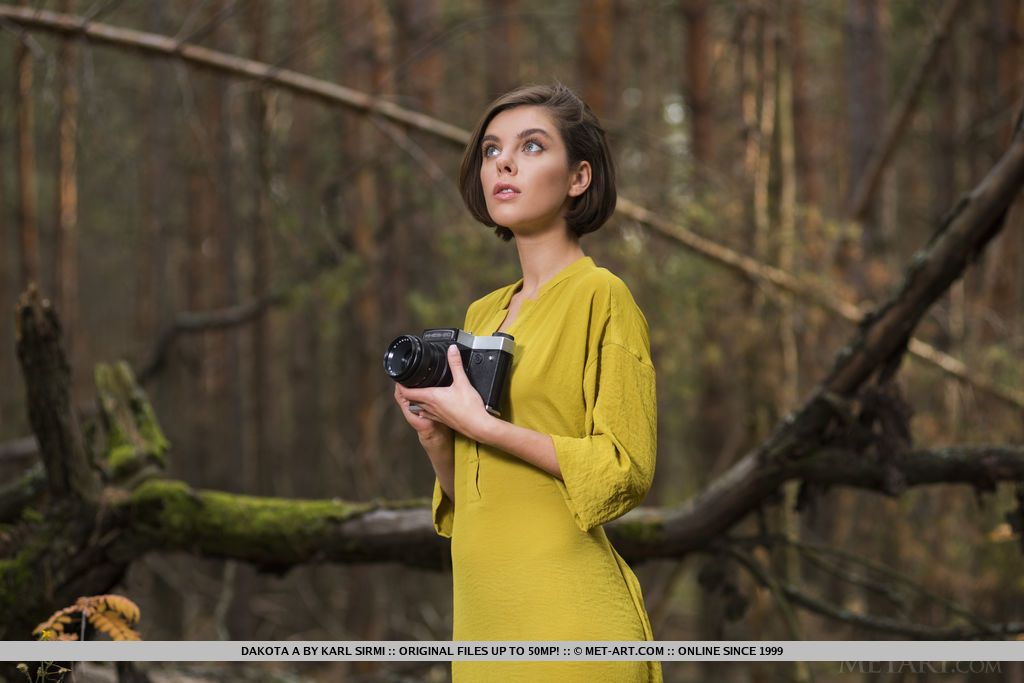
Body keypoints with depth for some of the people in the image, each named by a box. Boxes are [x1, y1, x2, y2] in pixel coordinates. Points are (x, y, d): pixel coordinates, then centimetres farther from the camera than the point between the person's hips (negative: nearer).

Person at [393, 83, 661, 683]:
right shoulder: (483, 314, 16)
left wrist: (483, 426, -15)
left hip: (565, 617, -7)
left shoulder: (601, 295, -6)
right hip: (485, 611, 7)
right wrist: (435, 435, 0)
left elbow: (627, 470, -13)